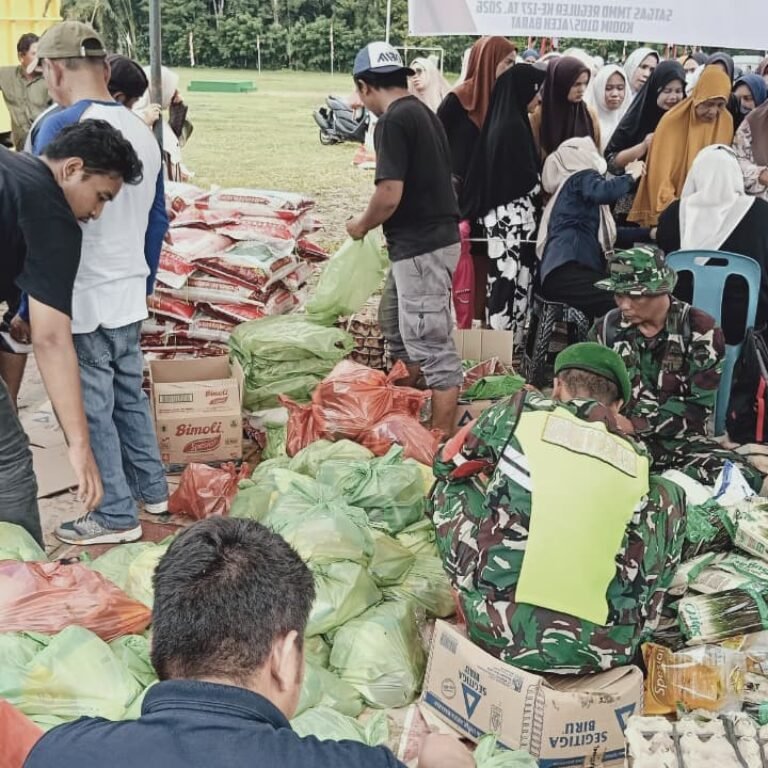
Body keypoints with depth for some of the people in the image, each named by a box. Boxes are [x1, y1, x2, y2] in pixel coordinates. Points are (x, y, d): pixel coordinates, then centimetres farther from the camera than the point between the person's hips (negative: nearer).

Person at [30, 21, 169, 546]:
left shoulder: (63, 127, -17)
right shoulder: (142, 130, 7)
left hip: (81, 299, -8)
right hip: (130, 294, 8)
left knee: (91, 408, 4)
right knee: (129, 393, 21)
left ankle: (116, 516, 14)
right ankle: (152, 489, 33)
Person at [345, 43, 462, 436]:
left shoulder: (393, 121, -16)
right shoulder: (423, 112, 13)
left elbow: (390, 194, -22)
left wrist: (362, 224, -3)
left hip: (421, 247, -10)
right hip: (430, 239, 10)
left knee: (430, 343, -5)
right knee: (395, 322, 24)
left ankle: (443, 438, 2)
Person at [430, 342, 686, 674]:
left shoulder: (519, 413, 1)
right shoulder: (637, 462, 6)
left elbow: (447, 462, 20)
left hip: (498, 629, -1)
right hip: (602, 647, 1)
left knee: (450, 483, 21)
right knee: (666, 493, 19)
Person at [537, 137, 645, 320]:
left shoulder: (575, 184, 37)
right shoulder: (583, 176, 10)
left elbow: (607, 234, 37)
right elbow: (603, 192, -15)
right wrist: (630, 175, 2)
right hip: (568, 270, -9)